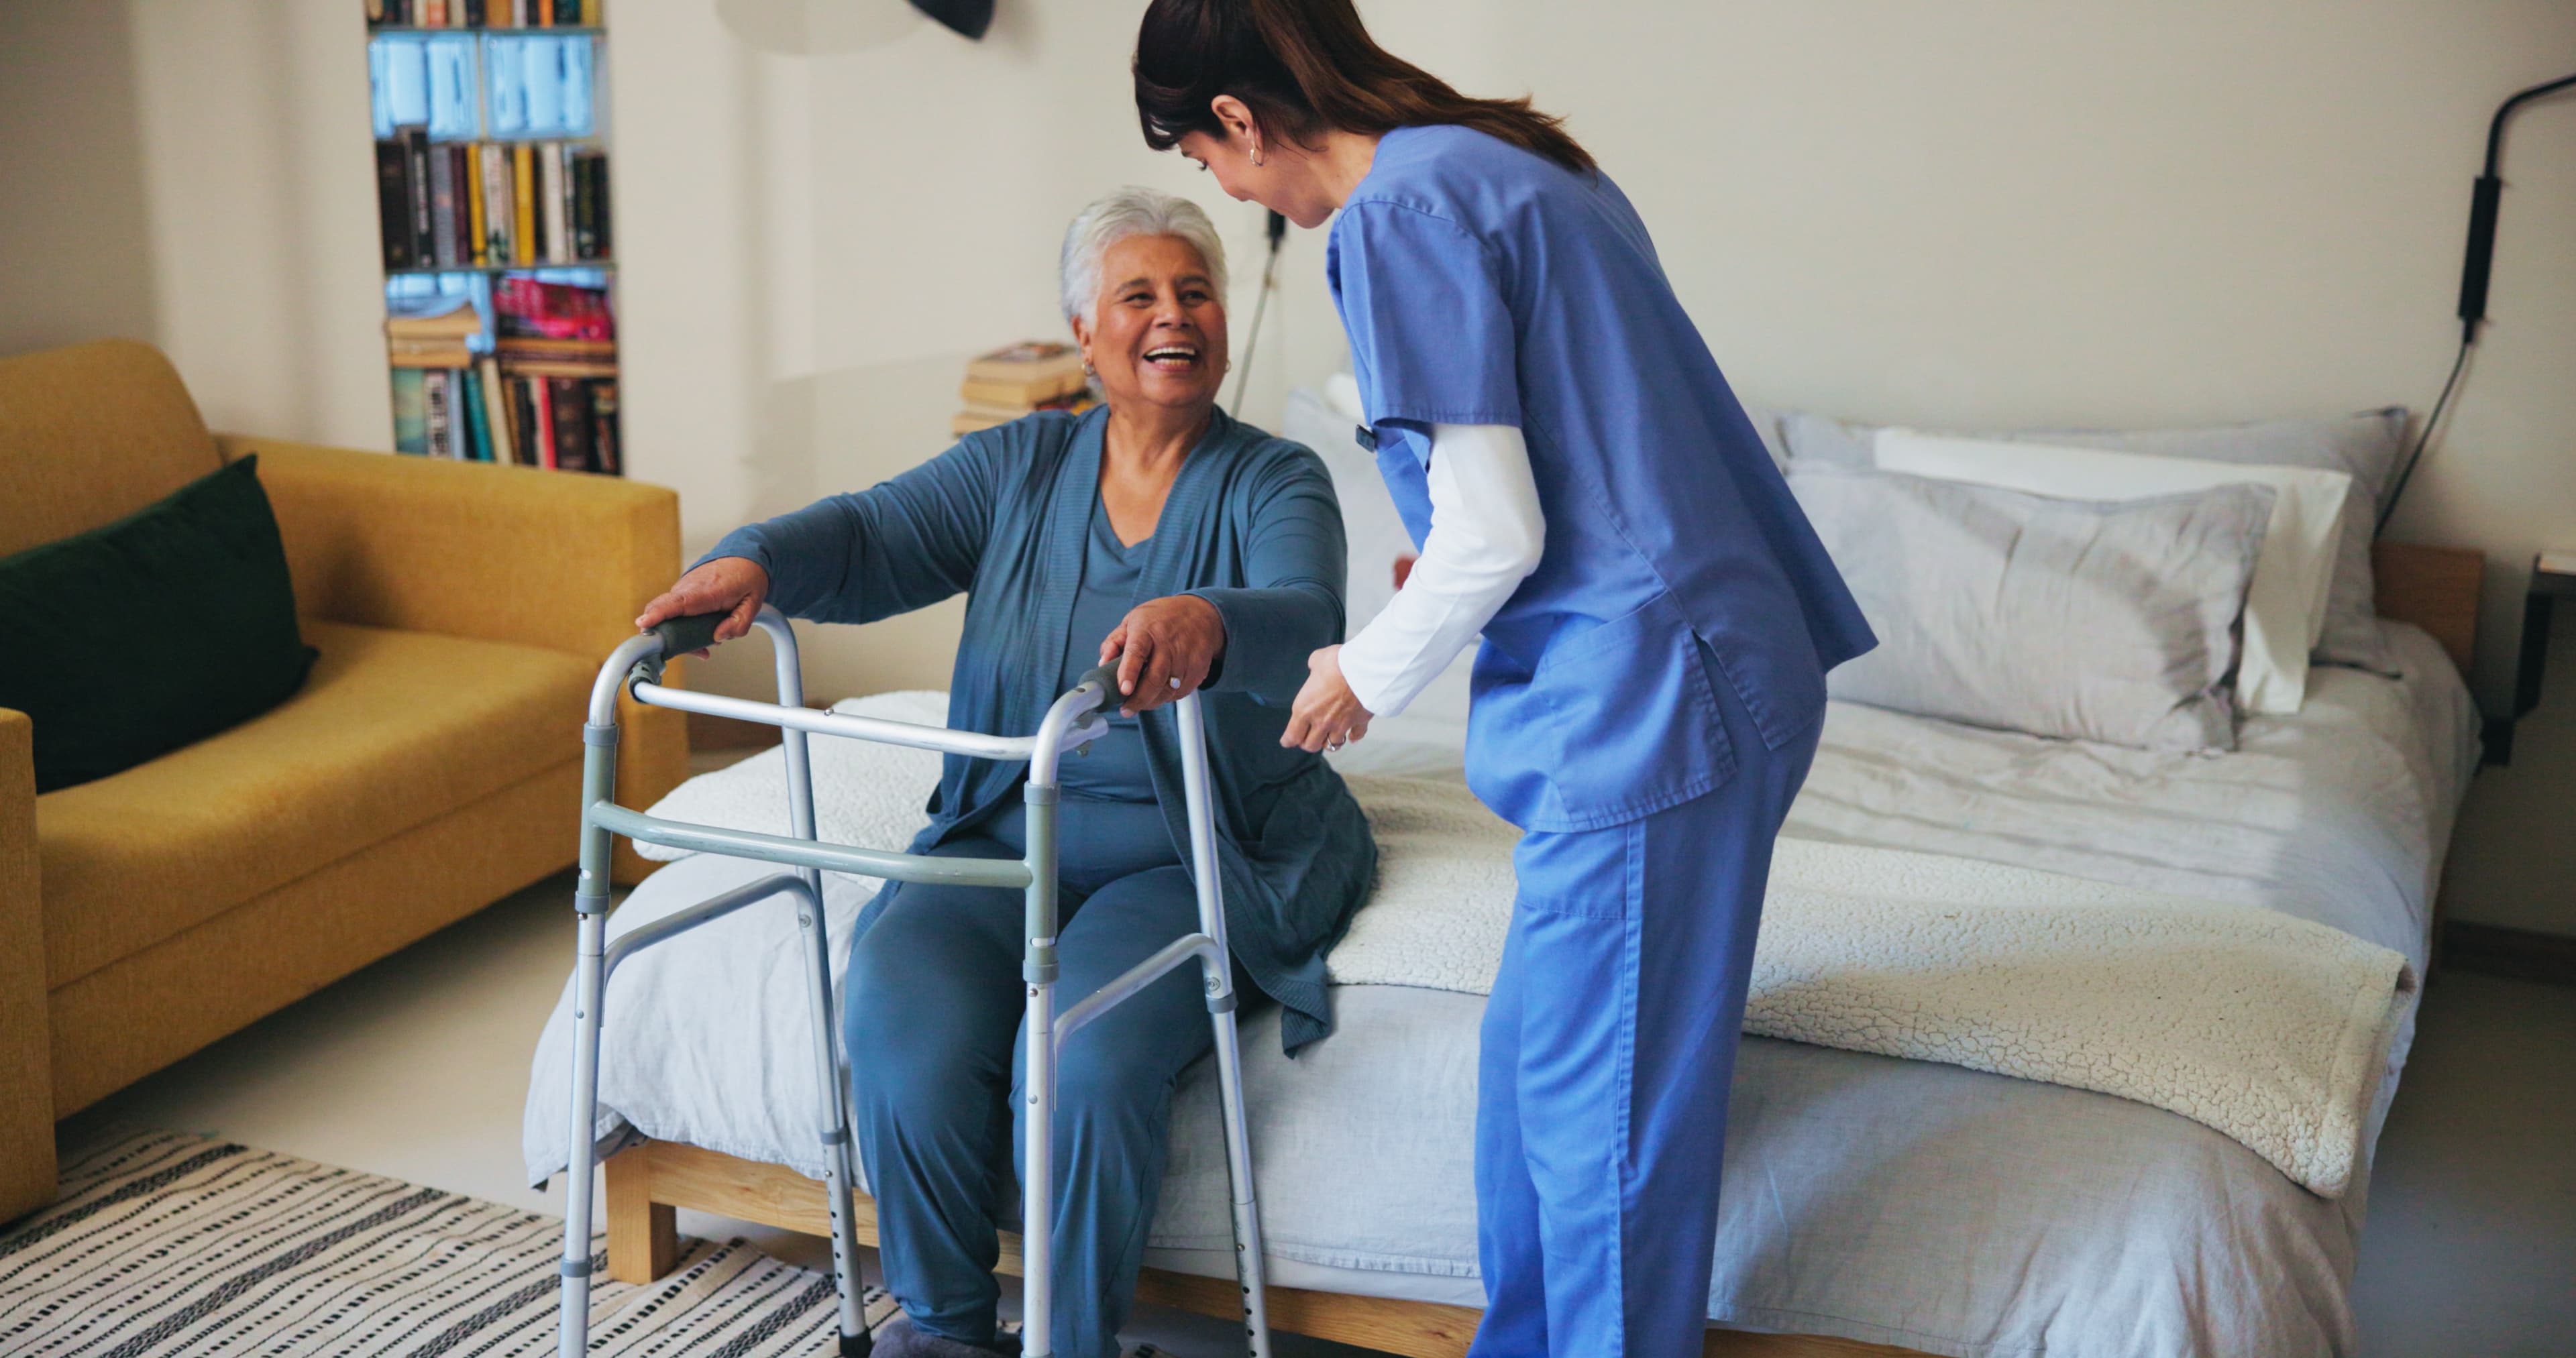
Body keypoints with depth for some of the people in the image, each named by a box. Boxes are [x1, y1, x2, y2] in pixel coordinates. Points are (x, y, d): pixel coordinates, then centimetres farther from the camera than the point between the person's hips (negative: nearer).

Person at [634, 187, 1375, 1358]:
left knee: (1086, 1053, -29)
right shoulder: (1021, 466, 11)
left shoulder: (1274, 483, -1)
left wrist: (1205, 623, -45)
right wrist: (754, 561, -23)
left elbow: (1304, 627, -21)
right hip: (1005, 831, 3)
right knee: (902, 1011, -24)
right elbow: (870, 537, 0)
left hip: (1196, 857, -3)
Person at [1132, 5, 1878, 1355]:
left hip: (1649, 706, -10)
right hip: (1719, 668, 10)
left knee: (1599, 1108, 3)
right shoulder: (1523, 158, 15)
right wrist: (1447, 561, 25)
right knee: (1530, 1058, 20)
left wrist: (1365, 674, 1)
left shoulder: (1401, 212, -14)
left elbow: (1495, 535, -16)